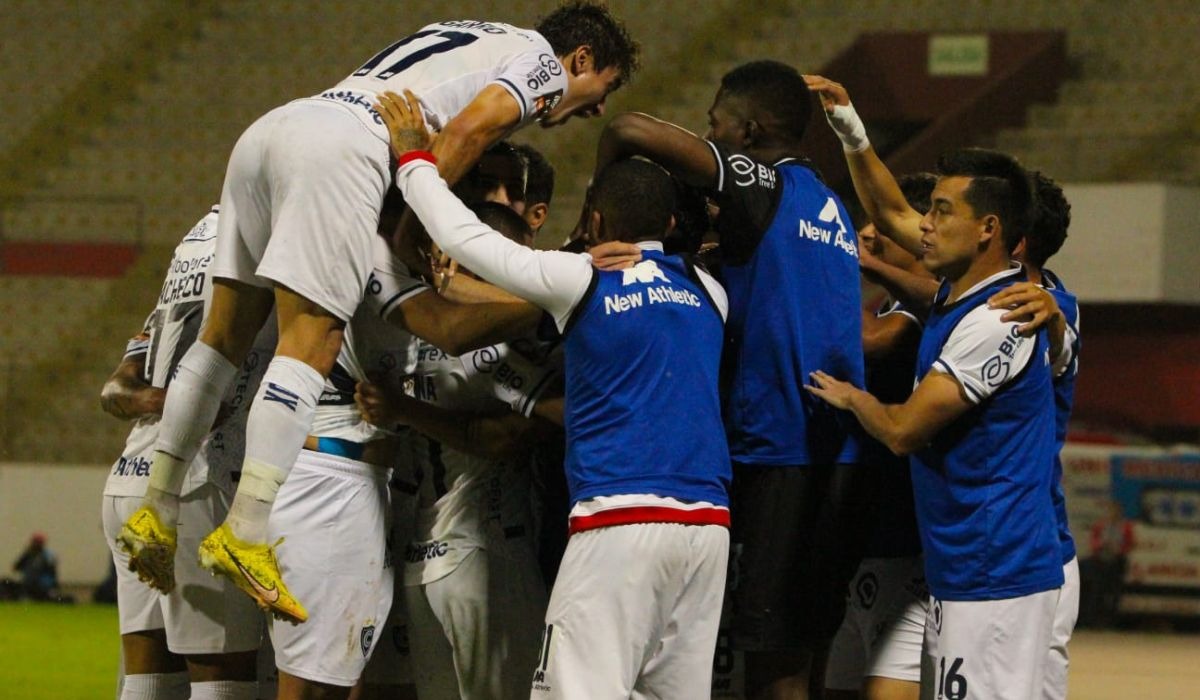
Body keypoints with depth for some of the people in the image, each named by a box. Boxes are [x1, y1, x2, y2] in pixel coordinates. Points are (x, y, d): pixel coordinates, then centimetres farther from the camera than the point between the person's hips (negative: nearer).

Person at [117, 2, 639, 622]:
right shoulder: (541, 58, 12)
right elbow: (468, 128, -5)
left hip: (267, 130, 8)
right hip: (342, 146, -8)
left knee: (225, 334, 10)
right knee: (309, 346, -13)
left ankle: (158, 514, 11)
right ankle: (246, 536, -23)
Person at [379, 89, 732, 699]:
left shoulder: (583, 282, 1)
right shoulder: (708, 292, 16)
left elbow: (463, 238, 4)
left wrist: (414, 161, 18)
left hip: (621, 517, -5)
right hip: (708, 520, 5)